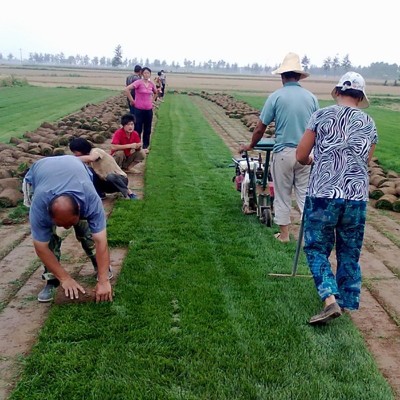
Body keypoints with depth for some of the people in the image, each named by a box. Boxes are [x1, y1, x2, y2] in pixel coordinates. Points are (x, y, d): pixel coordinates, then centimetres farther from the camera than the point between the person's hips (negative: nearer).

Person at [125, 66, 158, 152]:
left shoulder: (152, 84, 5)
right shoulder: (138, 82, -11)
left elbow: (156, 92, 26)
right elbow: (127, 89, -21)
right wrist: (132, 100, -15)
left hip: (149, 110, 5)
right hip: (139, 109, -5)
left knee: (147, 129, 11)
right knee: (138, 129, 2)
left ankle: (145, 146, 24)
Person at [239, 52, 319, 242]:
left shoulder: (276, 96, -6)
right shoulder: (311, 97, 2)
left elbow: (260, 128, -3)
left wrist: (250, 146, 13)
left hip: (283, 153, -2)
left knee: (282, 195, 10)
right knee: (305, 194, 10)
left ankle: (284, 234, 18)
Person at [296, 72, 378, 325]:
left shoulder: (322, 116, -1)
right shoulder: (369, 123, 9)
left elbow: (301, 157, 1)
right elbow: (365, 161, 17)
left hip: (322, 195, -3)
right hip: (357, 197, 3)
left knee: (317, 249, 9)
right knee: (350, 253, 16)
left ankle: (331, 299, -4)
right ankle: (347, 301, 26)